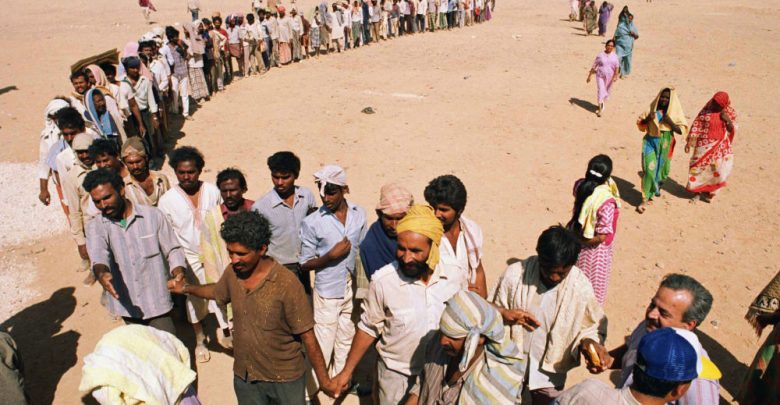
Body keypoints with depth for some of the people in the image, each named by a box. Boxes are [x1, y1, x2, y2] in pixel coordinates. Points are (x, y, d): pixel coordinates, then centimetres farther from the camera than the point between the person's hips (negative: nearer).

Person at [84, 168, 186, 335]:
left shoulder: (153, 215, -4)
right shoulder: (95, 227, -1)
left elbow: (172, 249, 0)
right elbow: (98, 255, -21)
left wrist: (178, 272, -19)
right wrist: (102, 273, -43)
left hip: (156, 301, -2)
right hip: (126, 305, 2)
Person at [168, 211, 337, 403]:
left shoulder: (287, 284, -25)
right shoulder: (232, 272, -9)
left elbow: (308, 337, -19)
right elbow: (217, 291, 17)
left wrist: (324, 381, -14)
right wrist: (186, 288, 8)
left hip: (285, 379, -5)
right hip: (244, 377, 5)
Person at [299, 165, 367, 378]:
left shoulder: (359, 214, -3)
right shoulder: (312, 222, -13)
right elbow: (305, 264, -7)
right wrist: (331, 255, -23)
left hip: (353, 289, 4)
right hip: (327, 292, -4)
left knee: (346, 340, 18)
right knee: (323, 345, 5)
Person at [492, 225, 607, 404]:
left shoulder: (581, 287, -18)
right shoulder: (515, 274, -20)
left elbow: (593, 327, -4)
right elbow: (493, 311, -8)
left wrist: (589, 342, -25)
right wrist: (504, 314, -30)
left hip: (550, 373, 0)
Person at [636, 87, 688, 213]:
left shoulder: (675, 112, -4)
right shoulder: (652, 109, -3)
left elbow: (682, 130, -5)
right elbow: (640, 124, 5)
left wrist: (670, 123, -20)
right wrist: (647, 119, -16)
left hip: (665, 144, 1)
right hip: (650, 141, -1)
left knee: (662, 170, 15)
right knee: (649, 170, -10)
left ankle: (657, 187, 47)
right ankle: (645, 199, -3)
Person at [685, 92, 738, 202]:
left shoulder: (730, 113, -1)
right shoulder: (706, 110, -6)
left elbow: (732, 130, 1)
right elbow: (696, 126, -3)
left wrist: (728, 120, -18)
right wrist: (689, 142, -6)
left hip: (720, 147, 1)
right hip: (705, 145, -1)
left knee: (719, 169, -3)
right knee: (699, 167, 5)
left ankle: (709, 191, 16)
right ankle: (697, 191, 22)